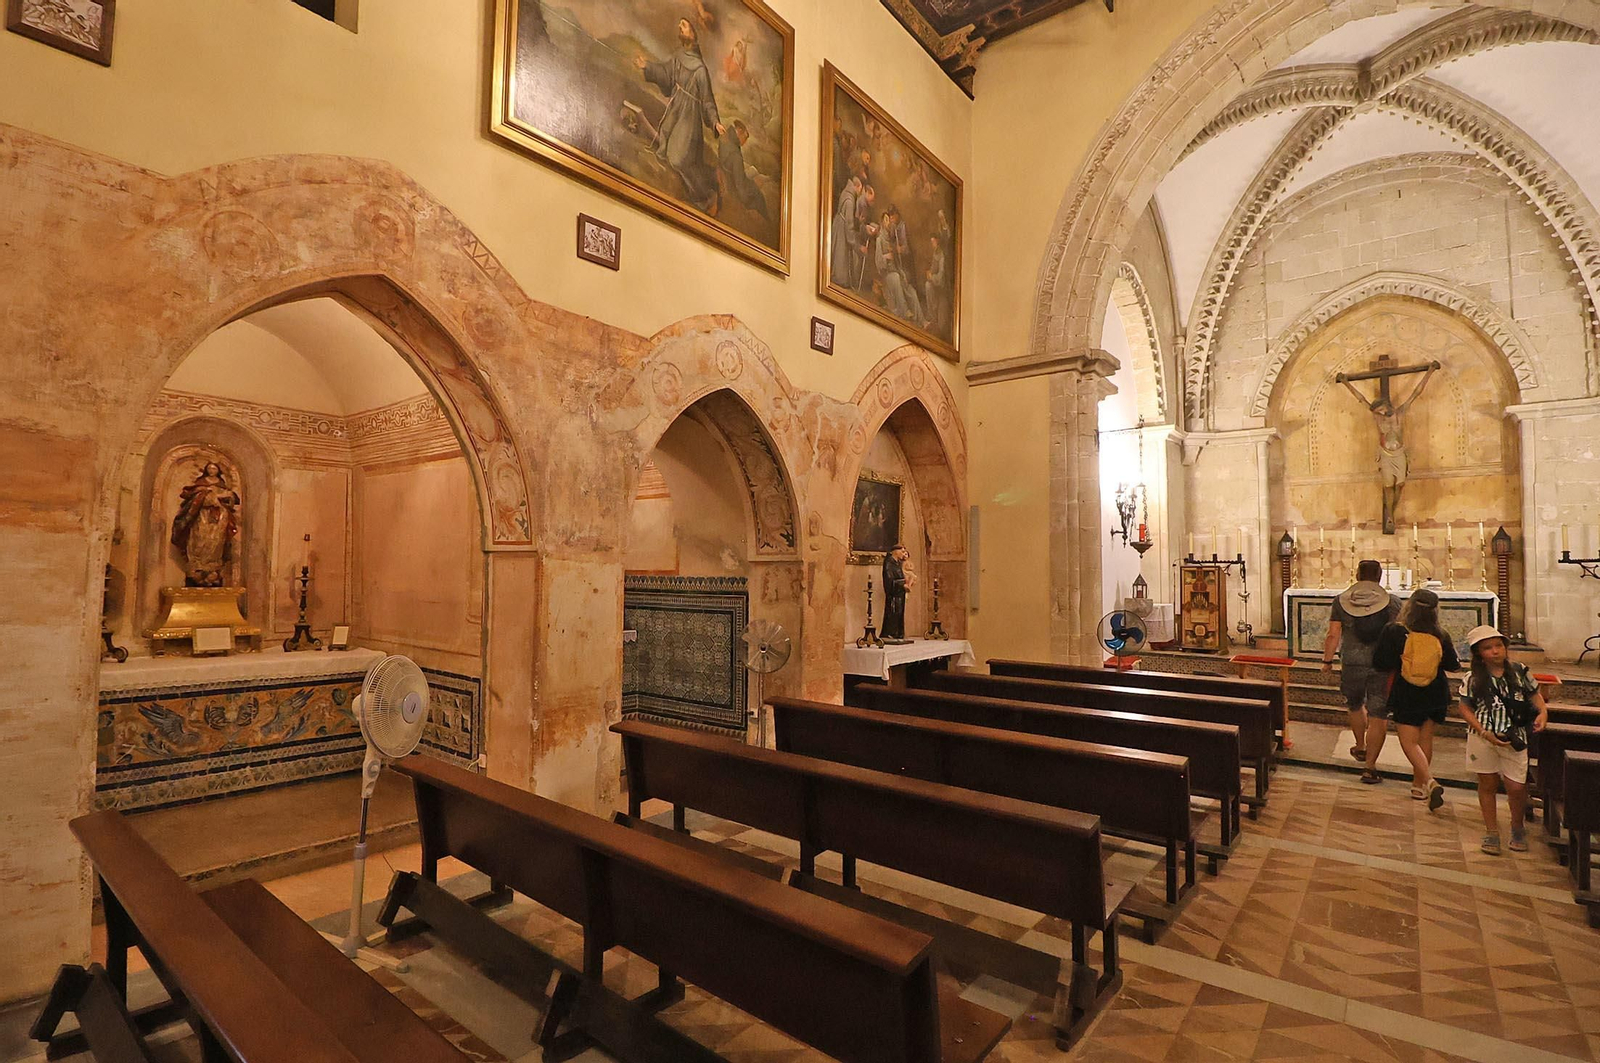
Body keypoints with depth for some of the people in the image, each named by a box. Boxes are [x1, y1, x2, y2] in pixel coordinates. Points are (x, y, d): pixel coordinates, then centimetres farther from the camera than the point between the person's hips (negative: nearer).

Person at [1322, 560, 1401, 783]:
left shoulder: (1341, 601, -1)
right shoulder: (1392, 602, -1)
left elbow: (1333, 635, -1)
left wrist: (1327, 660, 8)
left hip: (1352, 664, 1)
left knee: (1356, 706, 24)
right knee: (1378, 714, 1)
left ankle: (1361, 748, 42)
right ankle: (1370, 766, -2)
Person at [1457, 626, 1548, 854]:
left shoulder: (1519, 671, 1)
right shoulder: (1473, 679, -5)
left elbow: (1534, 694, 13)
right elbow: (1465, 709, -2)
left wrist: (1543, 712, -7)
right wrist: (1485, 733, -11)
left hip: (1514, 739, 1)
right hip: (1483, 739, -1)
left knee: (1516, 787, 1)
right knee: (1488, 785, 10)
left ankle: (1517, 828, 29)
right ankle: (1491, 832, 24)